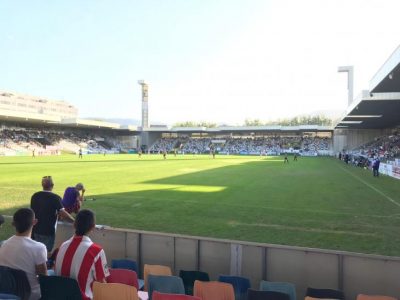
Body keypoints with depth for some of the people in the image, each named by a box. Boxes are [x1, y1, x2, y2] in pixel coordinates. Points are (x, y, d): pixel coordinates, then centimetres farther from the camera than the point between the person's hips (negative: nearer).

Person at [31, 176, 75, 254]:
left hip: (36, 230, 5)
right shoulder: (55, 198, -16)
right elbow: (63, 214, -23)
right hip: (48, 231, -5)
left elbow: (32, 211, 15)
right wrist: (74, 220, -11)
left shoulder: (35, 196, 1)